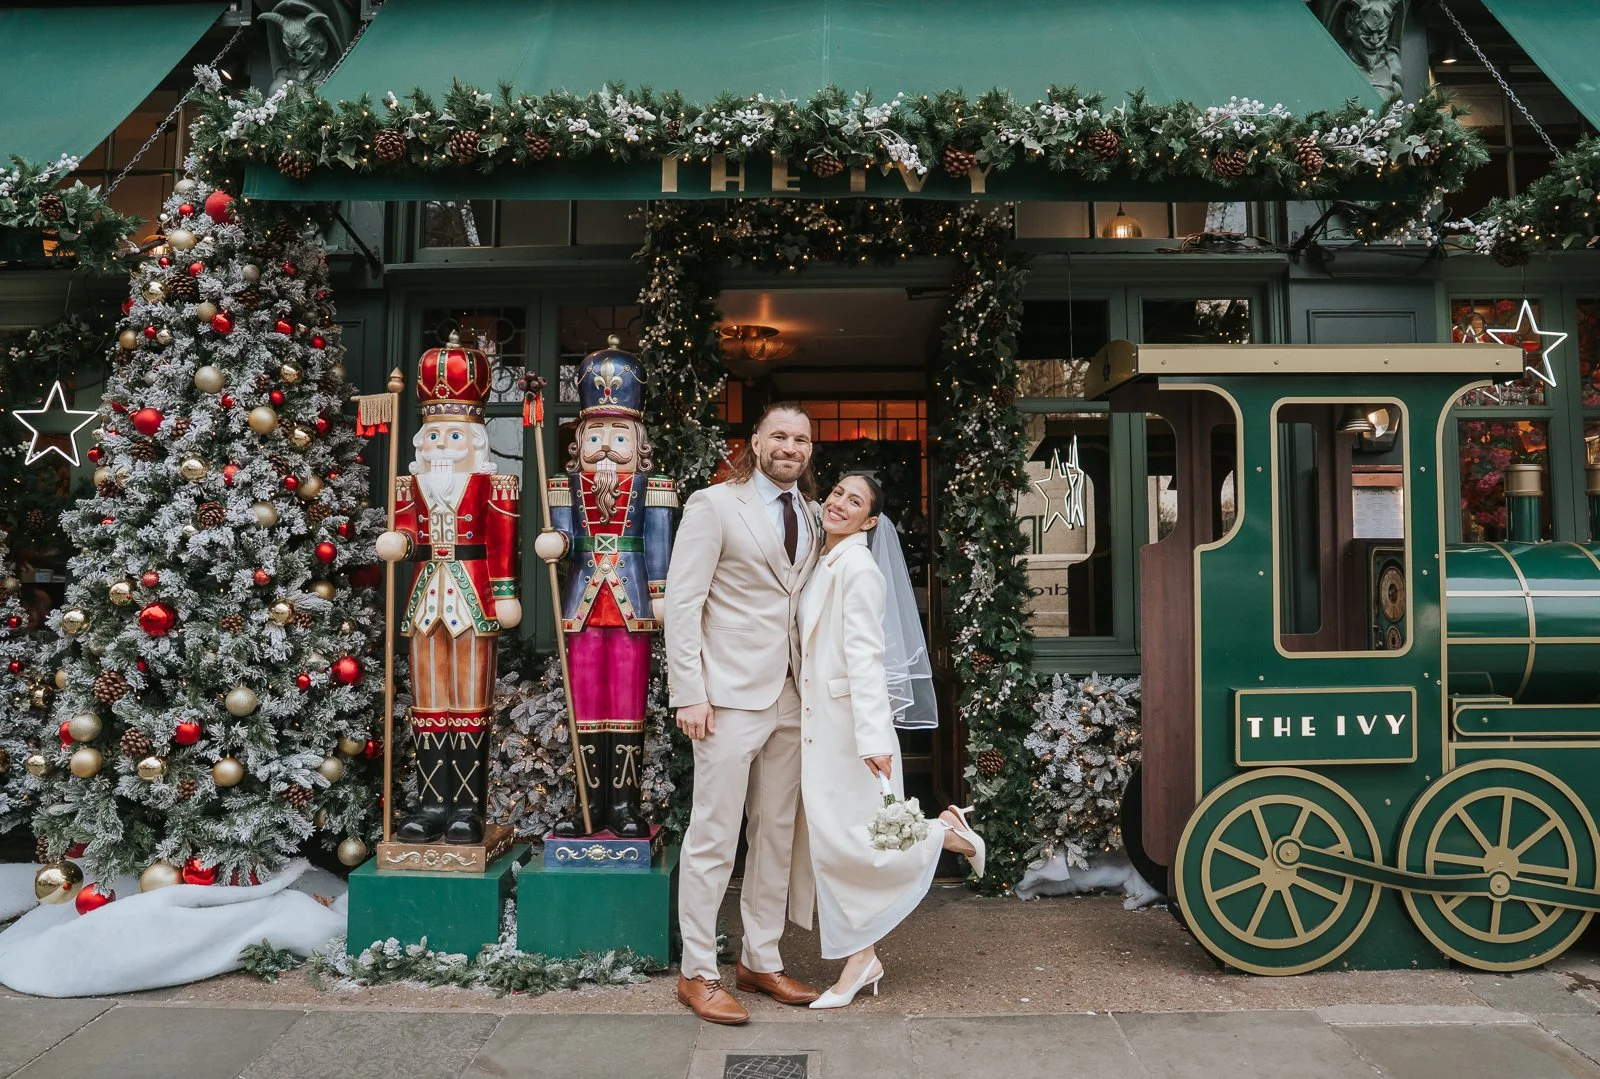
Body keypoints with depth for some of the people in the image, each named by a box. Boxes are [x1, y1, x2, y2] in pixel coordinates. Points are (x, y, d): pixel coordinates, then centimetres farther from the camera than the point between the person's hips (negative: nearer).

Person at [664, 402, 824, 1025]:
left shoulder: (811, 516, 14)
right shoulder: (713, 505, -4)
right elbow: (682, 603, -8)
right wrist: (689, 693, -14)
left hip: (790, 695, 7)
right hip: (730, 694, -6)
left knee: (777, 834, 12)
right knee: (714, 837, -1)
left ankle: (760, 961, 25)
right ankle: (697, 973, 12)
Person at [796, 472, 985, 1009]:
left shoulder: (858, 567, -14)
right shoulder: (822, 564, 13)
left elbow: (864, 656, -20)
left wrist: (874, 737, -24)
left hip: (848, 719, -8)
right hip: (817, 721, 9)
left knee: (847, 838, -4)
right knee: (828, 842, 9)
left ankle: (947, 833, 18)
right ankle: (861, 959, 18)